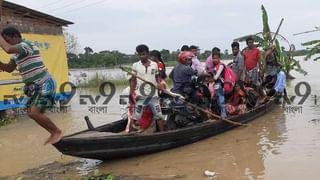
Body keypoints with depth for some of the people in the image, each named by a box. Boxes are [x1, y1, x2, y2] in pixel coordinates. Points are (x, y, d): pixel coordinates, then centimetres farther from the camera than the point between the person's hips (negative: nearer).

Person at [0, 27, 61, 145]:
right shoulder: (17, 53, 15)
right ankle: (53, 133, 21)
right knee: (31, 113, 11)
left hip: (44, 84, -10)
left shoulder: (26, 44, -15)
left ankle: (57, 131, 1)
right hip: (36, 86, 10)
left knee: (34, 113, -16)